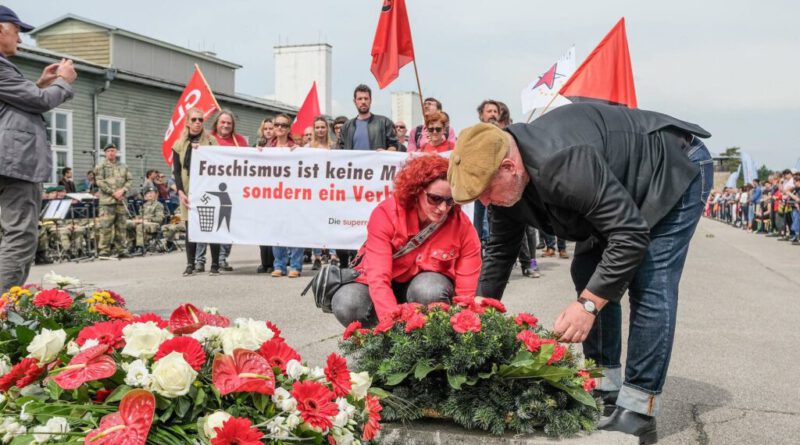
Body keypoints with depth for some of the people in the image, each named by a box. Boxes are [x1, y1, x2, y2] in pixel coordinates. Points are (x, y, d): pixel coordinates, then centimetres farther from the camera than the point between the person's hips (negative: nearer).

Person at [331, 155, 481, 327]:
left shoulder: (462, 227, -20)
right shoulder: (386, 214, -24)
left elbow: (467, 292, -18)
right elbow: (378, 277, -32)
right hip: (387, 288, 0)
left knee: (431, 288, -35)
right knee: (346, 303, -30)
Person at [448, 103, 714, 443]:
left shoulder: (564, 164, -42)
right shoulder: (505, 178, -13)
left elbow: (631, 235, -39)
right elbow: (499, 251, 0)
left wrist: (587, 304, -40)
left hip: (677, 168, -9)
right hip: (623, 189, 9)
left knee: (650, 286, -18)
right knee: (587, 274, 4)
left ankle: (639, 412, -14)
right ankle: (604, 388, 12)